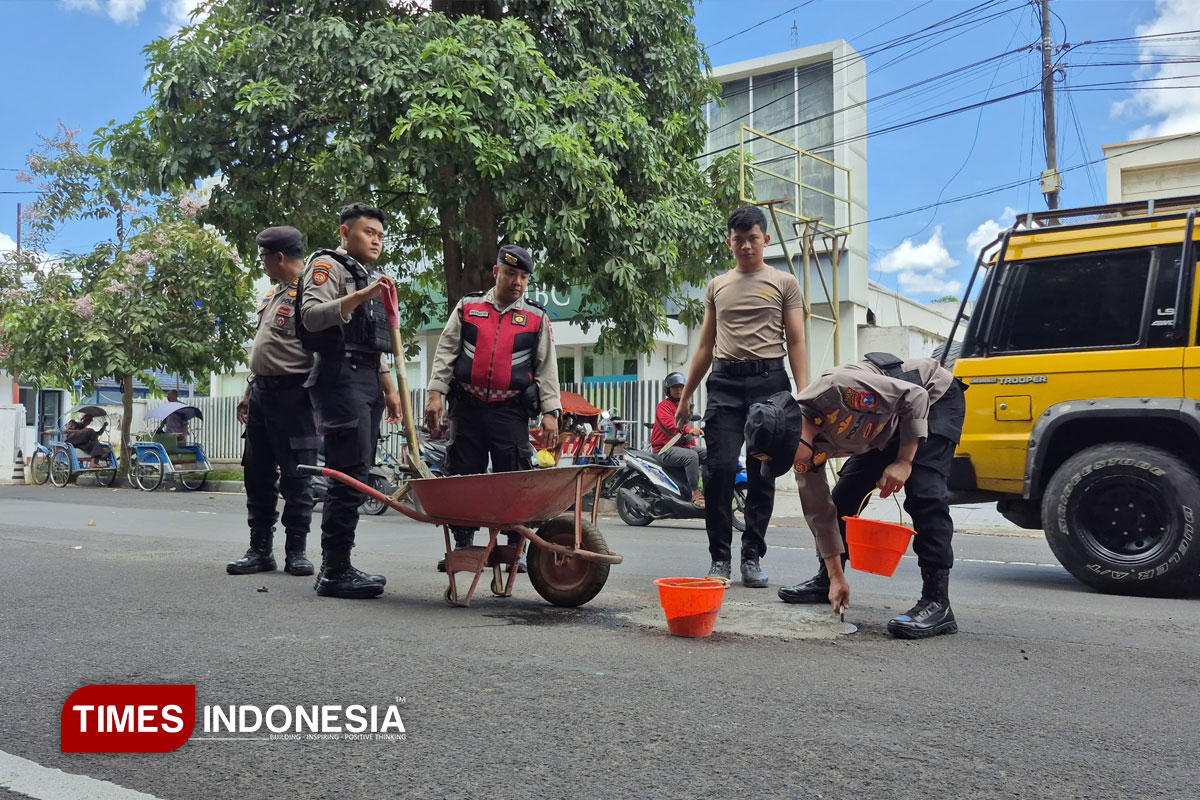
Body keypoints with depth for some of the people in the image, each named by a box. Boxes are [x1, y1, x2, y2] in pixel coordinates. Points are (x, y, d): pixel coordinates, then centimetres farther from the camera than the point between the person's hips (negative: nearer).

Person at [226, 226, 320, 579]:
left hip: (292, 395, -9)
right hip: (262, 394, 9)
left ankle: (296, 551, 8)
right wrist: (249, 391, 22)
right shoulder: (272, 294, 19)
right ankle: (259, 549, 18)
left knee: (296, 477, -2)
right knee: (258, 475, 10)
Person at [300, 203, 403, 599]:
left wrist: (389, 389, 24)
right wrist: (359, 296, -26)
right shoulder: (327, 265, 1)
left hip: (368, 379, 9)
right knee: (350, 476, -14)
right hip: (341, 376, -9)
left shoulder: (370, 279, 28)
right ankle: (335, 571, -10)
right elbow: (312, 315, -17)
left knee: (356, 475, 6)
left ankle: (335, 566, 10)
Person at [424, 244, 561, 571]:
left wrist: (550, 412, 0)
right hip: (467, 407, 1)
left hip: (511, 412, -1)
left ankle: (516, 548, 9)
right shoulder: (467, 307, 11)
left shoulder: (537, 318, 10)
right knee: (461, 476, 4)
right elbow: (446, 352, 10)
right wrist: (436, 393, -1)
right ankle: (462, 545, 16)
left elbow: (547, 369, 9)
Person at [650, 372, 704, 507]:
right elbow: (670, 425, -23)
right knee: (691, 456, -32)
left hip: (683, 445, 8)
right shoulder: (664, 406, -4)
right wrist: (688, 430, -38)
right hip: (665, 449, -8)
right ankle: (695, 494, -30)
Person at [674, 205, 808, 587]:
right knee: (720, 468, -9)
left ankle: (753, 557, 10)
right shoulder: (716, 286, 18)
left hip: (769, 380, -1)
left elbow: (795, 343, 5)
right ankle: (720, 557, 0)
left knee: (762, 473, 1)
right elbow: (705, 347, 20)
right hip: (725, 382, 2)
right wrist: (685, 397, 15)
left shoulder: (784, 283, 10)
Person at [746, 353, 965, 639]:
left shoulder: (837, 390, -39)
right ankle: (825, 581, 21)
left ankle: (937, 604, -21)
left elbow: (915, 396, -29)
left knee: (923, 494, -24)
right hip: (886, 430, 7)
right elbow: (819, 510, -6)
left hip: (935, 396, -7)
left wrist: (904, 462, -29)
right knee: (844, 495, 3)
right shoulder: (808, 447, -14)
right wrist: (836, 577, -4)